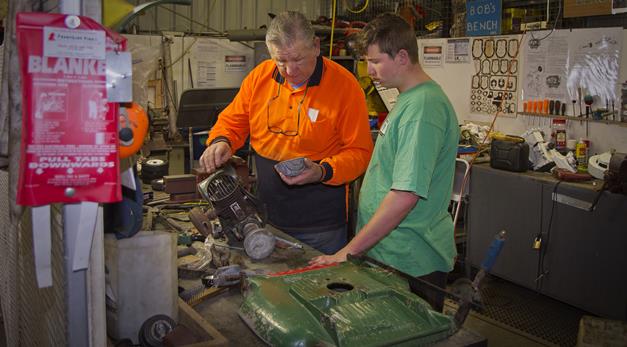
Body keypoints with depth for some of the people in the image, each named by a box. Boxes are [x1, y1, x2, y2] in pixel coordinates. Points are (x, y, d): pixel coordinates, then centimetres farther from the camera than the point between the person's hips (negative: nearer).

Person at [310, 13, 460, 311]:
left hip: (412, 263, -9)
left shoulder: (423, 107, -22)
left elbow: (405, 195, -27)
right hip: (388, 254, 10)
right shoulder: (407, 100, 11)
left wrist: (350, 251, -22)